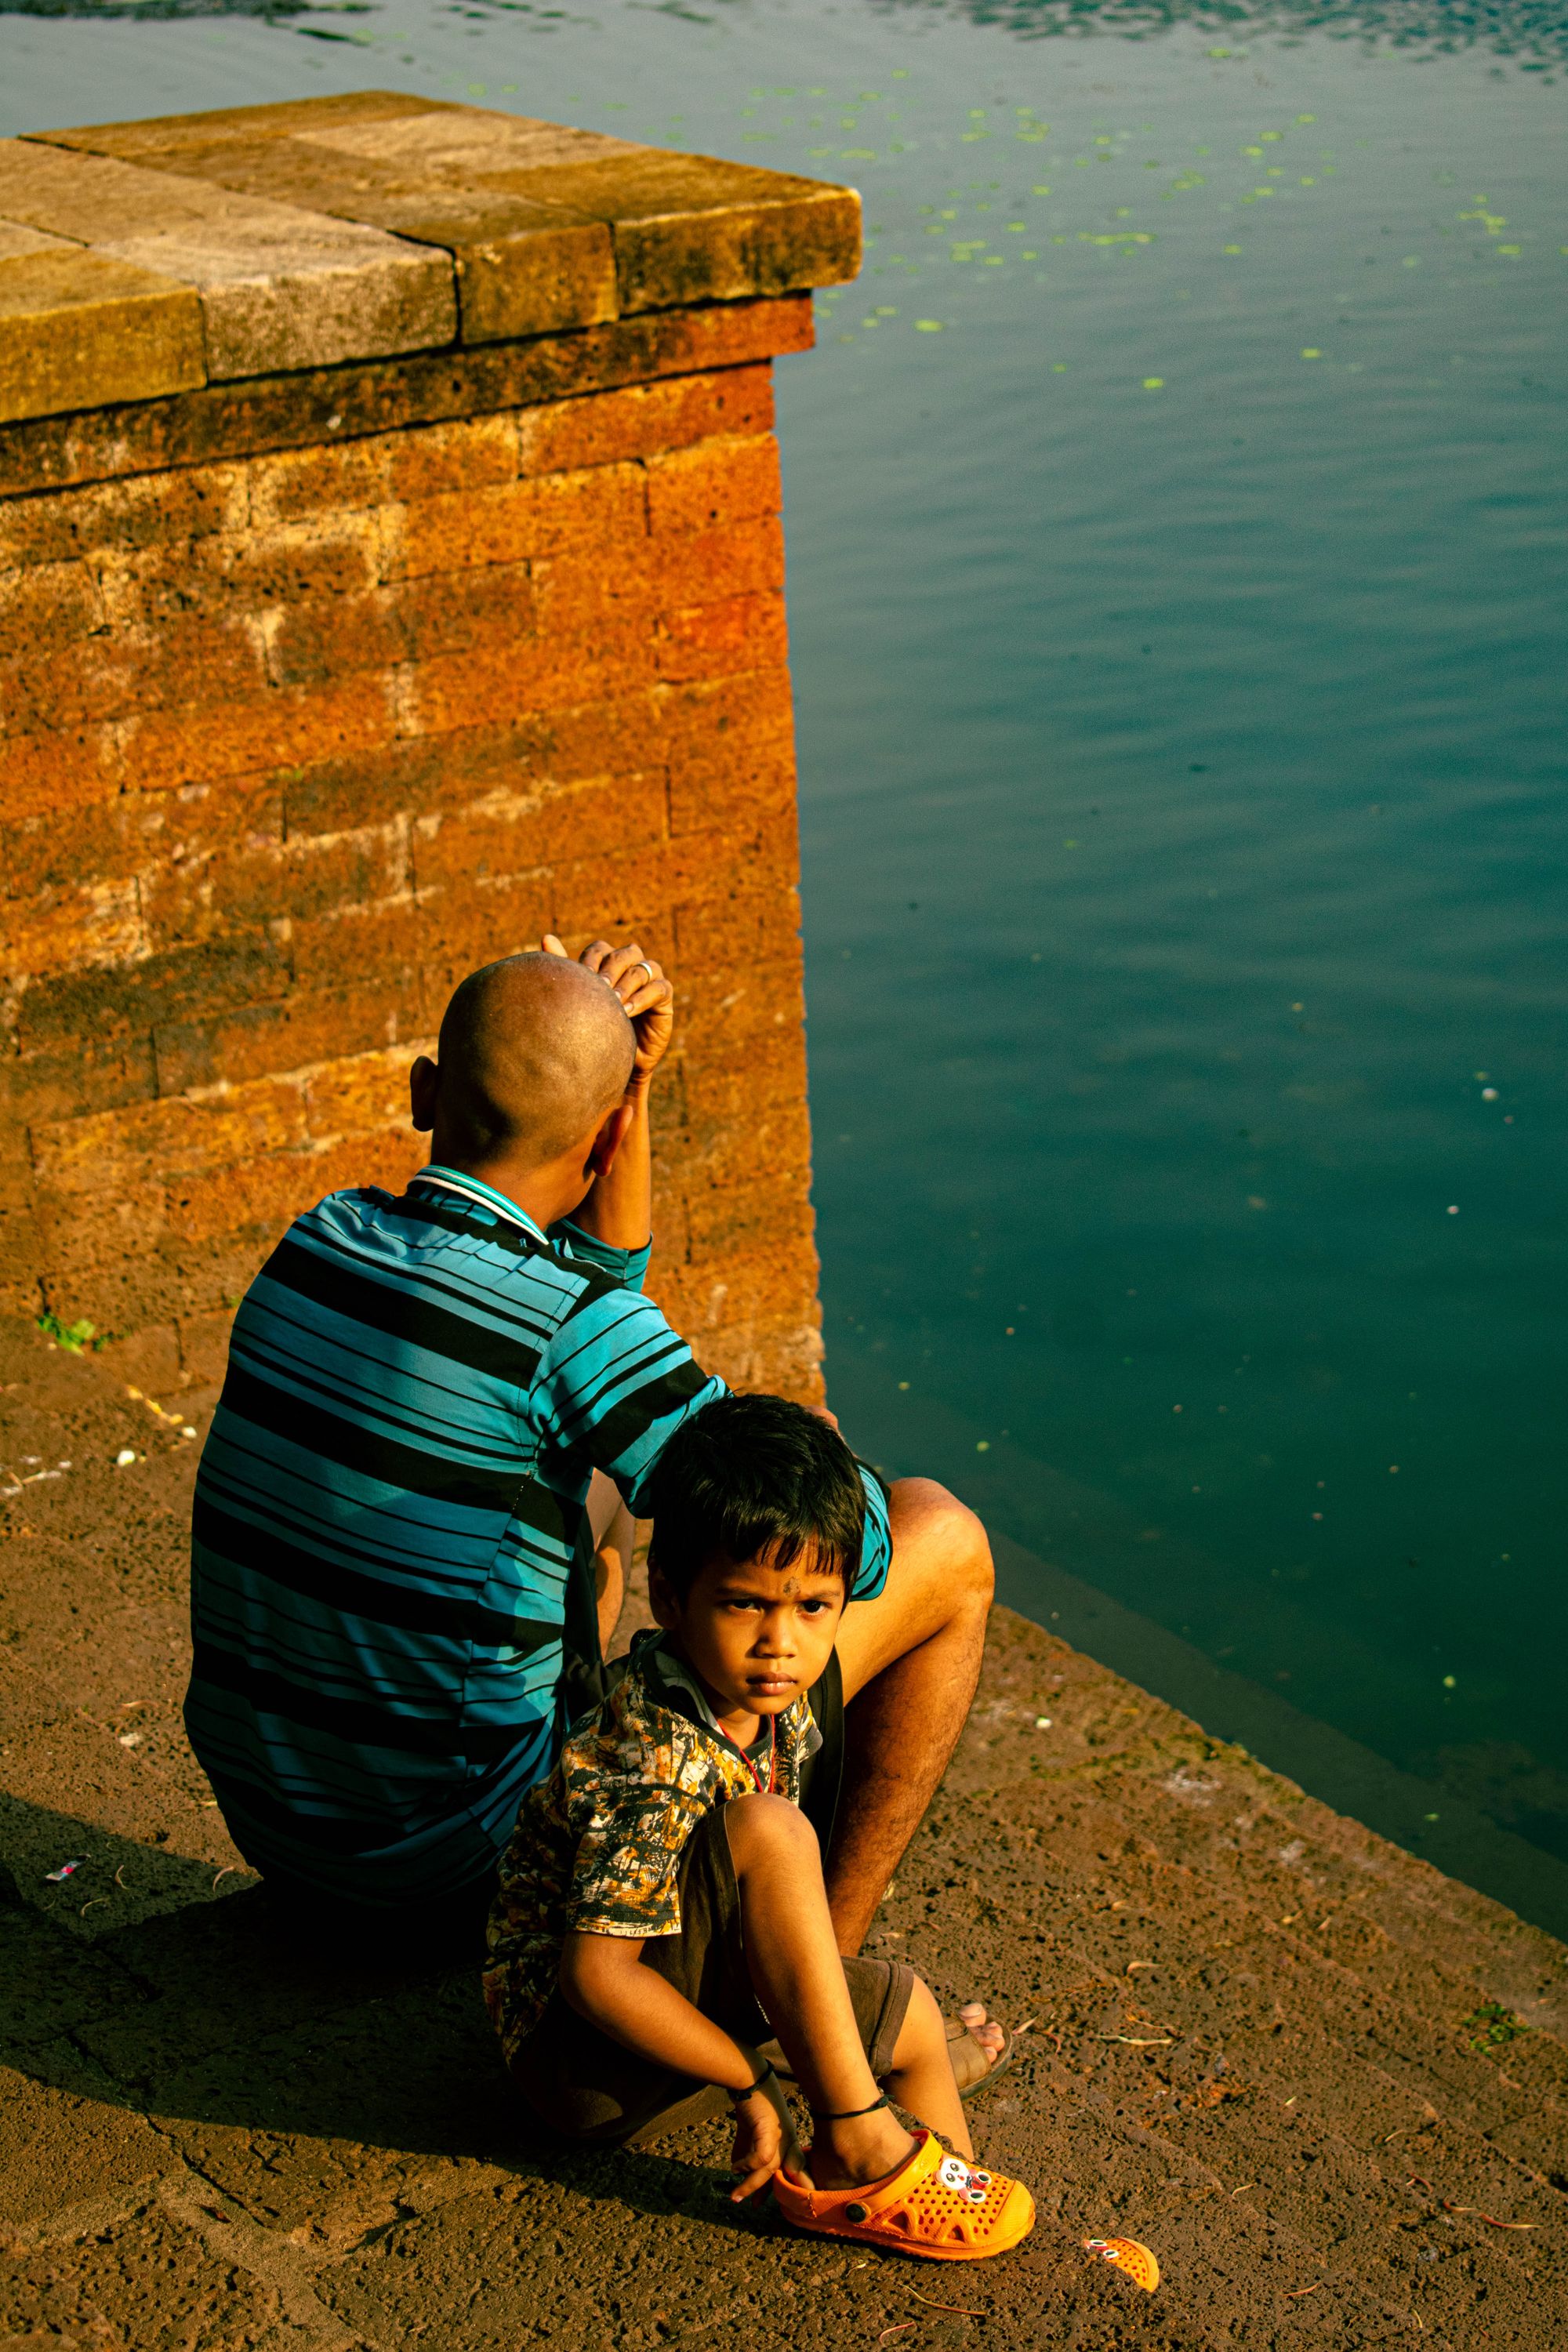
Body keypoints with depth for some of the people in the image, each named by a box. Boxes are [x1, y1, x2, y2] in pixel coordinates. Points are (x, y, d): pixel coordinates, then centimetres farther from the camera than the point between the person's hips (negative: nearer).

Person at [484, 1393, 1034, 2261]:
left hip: (690, 1989, 10)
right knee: (769, 1828, -28)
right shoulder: (655, 1766, -29)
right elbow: (597, 1974, -30)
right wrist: (752, 2082, -23)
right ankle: (857, 2136, -20)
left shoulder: (779, 1707, -1)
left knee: (909, 2013, 8)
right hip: (577, 2055, -10)